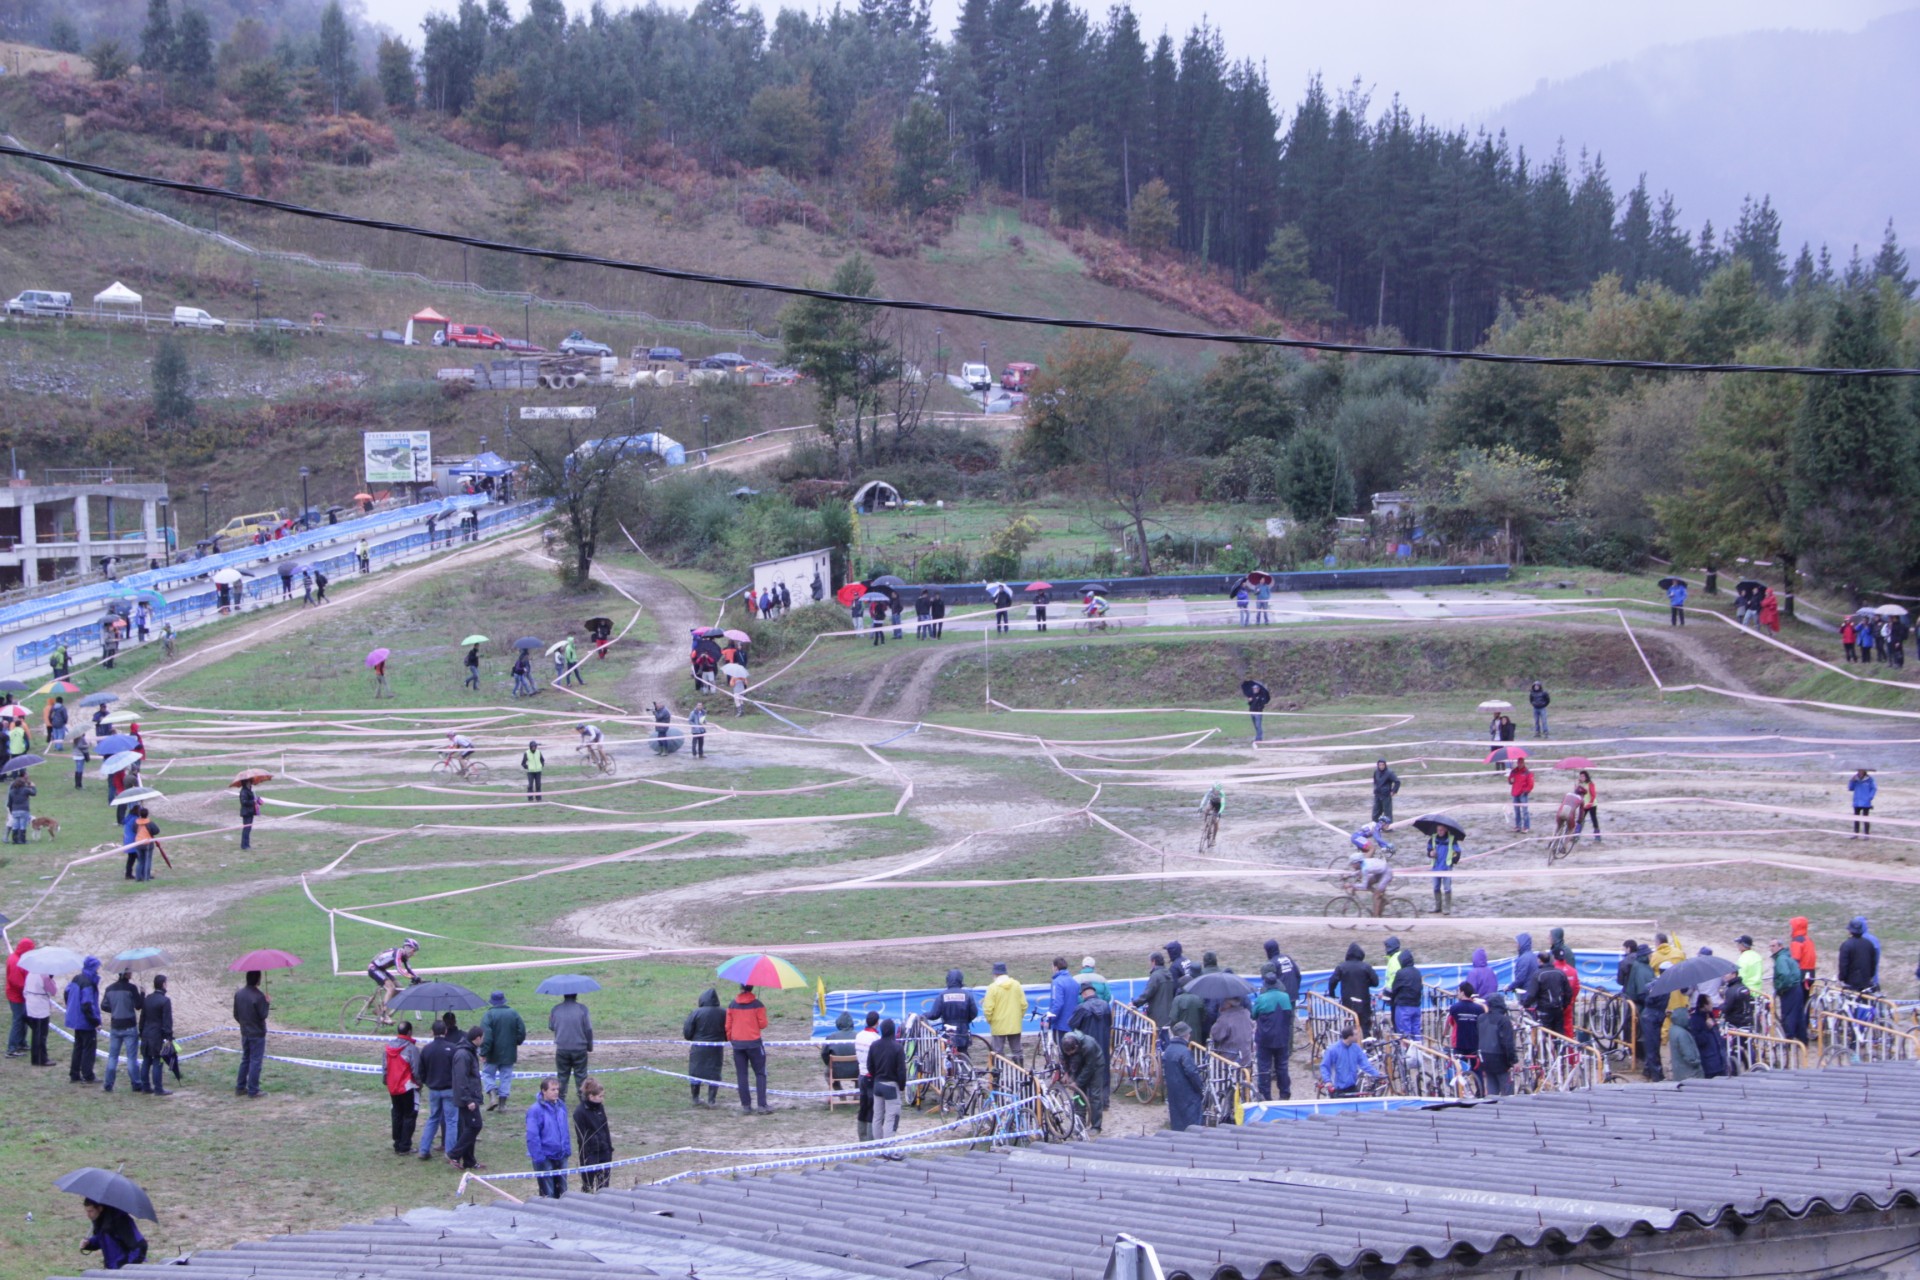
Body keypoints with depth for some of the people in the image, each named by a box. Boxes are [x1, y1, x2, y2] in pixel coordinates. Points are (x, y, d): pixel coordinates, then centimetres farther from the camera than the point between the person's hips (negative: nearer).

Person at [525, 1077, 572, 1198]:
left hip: (561, 1156, 6)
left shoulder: (561, 1106, 3)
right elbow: (532, 1137, -17)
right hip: (545, 1157, -6)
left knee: (562, 1190, 16)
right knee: (548, 1194, 3)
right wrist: (538, 1157, -19)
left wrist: (567, 1149, 10)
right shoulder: (536, 1110, -17)